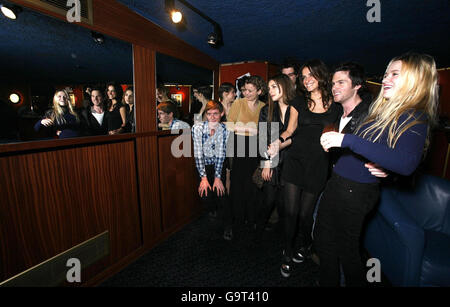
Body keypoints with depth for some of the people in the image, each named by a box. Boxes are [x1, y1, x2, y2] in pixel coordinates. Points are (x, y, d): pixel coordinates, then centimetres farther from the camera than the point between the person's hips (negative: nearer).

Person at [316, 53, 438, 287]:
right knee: (323, 240, 20)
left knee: (346, 249, 11)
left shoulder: (415, 117, -13)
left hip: (356, 192, -8)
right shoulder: (381, 110, 12)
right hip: (337, 183, 8)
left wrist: (348, 140, -33)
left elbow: (406, 164, -32)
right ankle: (328, 282, 42)